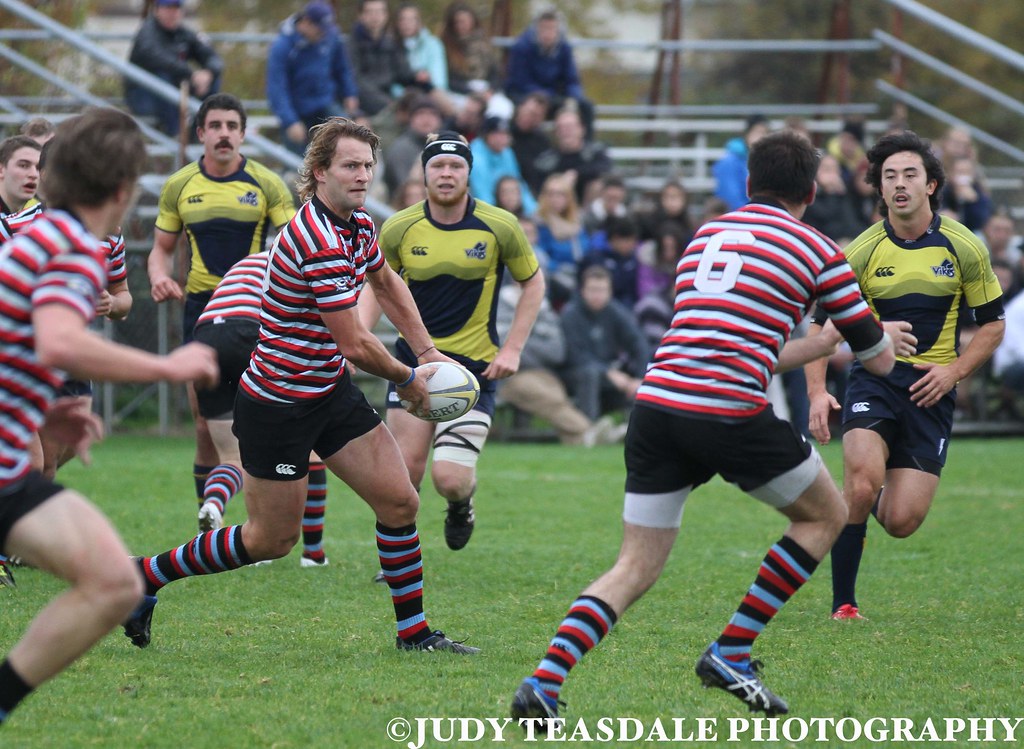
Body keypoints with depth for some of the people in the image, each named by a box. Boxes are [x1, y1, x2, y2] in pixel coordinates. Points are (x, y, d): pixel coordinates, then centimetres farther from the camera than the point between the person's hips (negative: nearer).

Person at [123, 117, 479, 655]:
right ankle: (147, 575, 17)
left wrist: (426, 351, 20)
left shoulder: (358, 225, 3)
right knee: (271, 540, 2)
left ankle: (414, 631, 13)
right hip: (278, 404, -9)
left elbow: (384, 282, 27)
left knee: (399, 503, 2)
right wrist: (407, 380, -6)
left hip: (330, 390, 9)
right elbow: (356, 345, -24)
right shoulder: (318, 242, -27)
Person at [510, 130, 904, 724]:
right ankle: (731, 654, 12)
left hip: (656, 402, 5)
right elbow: (880, 359, 15)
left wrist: (826, 341, 41)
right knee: (826, 514, 19)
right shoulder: (816, 251, 6)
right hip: (731, 416, -5)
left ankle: (545, 680, -11)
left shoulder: (706, 235, 22)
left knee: (636, 567, 10)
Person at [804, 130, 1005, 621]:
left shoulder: (963, 248, 0)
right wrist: (817, 392, -14)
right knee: (864, 480, -27)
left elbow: (991, 324, 9)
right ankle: (843, 603, -10)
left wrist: (953, 370, -7)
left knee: (901, 522, -7)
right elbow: (821, 325, 1)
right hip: (873, 379, -1)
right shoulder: (862, 252, -3)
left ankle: (878, 501, 33)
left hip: (930, 389, 1)